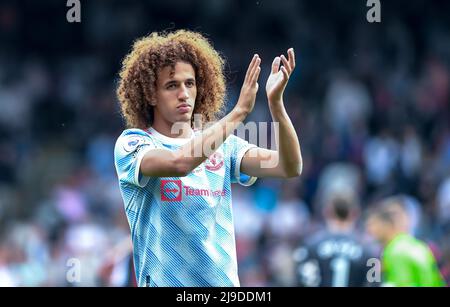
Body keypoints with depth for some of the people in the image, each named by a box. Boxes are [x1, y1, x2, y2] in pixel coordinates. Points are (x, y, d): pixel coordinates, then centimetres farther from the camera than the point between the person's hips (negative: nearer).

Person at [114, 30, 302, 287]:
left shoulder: (223, 145, 6)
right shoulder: (133, 143, -4)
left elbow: (290, 167, -6)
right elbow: (179, 162, -25)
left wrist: (276, 103, -19)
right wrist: (240, 111, -24)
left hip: (224, 282, 3)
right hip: (165, 283, -3)